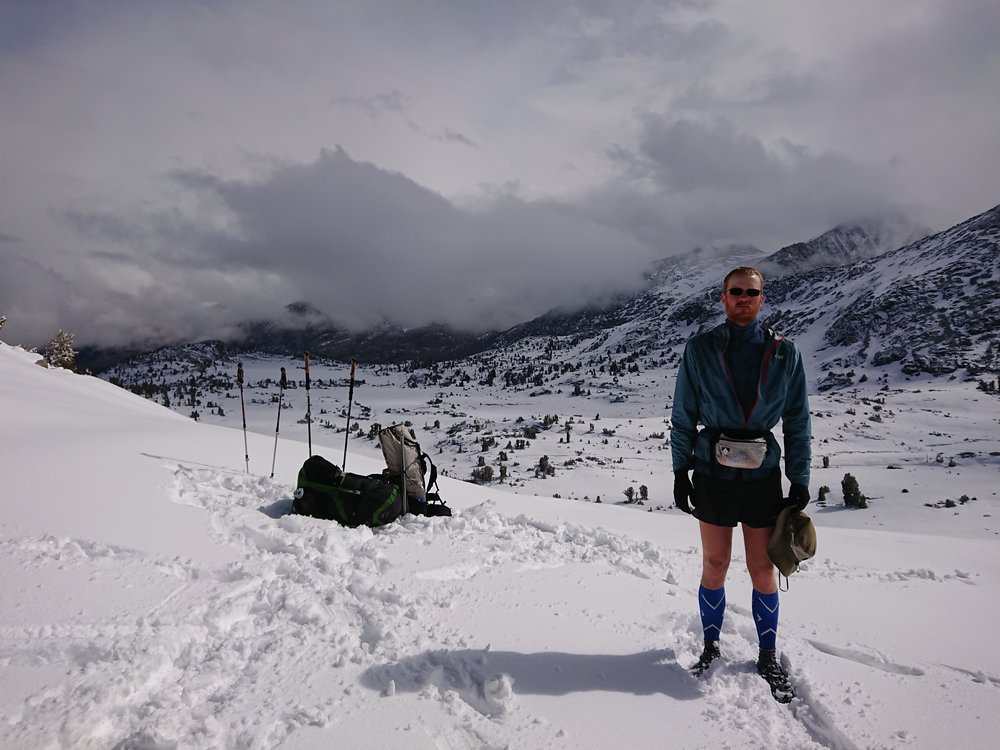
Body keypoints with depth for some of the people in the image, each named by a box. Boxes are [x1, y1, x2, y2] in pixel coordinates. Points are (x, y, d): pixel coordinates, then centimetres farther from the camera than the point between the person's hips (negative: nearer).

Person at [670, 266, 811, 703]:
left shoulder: (783, 352, 3)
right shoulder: (700, 349, 1)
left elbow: (797, 420, 5)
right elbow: (683, 416, 2)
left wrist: (800, 480, 2)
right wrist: (681, 470, -2)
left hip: (762, 475, 1)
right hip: (712, 474, 0)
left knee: (762, 570, 7)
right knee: (714, 567, 8)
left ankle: (768, 655, 25)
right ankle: (711, 646, 27)